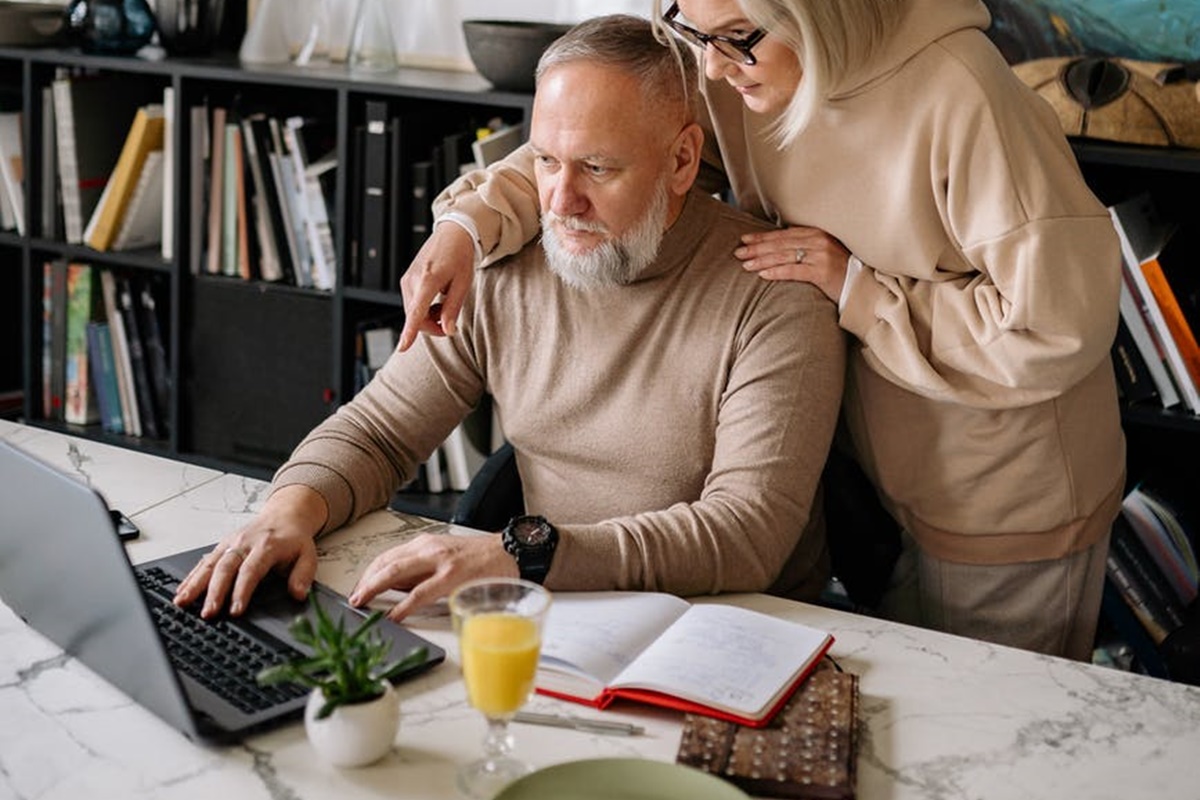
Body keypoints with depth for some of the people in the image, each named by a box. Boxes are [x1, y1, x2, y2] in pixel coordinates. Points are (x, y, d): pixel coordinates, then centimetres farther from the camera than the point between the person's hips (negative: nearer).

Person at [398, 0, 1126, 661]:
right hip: (878, 478, 6)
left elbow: (1061, 326, -28)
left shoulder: (959, 97, -30)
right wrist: (469, 223, -16)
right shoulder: (736, 70, -10)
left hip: (1007, 500, -5)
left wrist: (858, 288, -26)